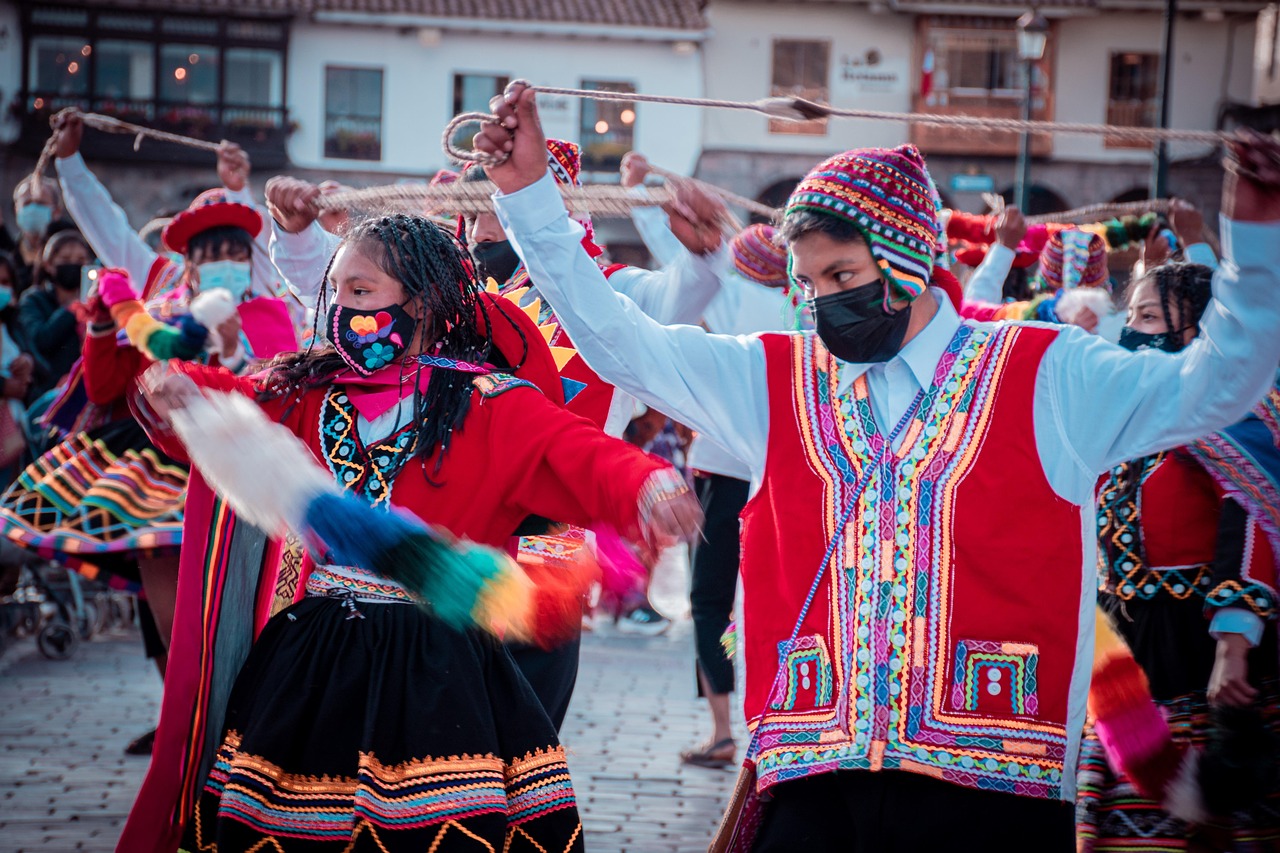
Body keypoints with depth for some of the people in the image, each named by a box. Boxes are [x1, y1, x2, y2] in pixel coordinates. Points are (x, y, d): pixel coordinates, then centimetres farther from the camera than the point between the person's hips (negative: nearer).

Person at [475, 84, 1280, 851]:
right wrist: (530, 192, 5)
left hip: (992, 787, -2)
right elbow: (618, 341, 11)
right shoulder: (775, 381, 13)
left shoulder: (1046, 380, 5)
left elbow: (1215, 386, -1)